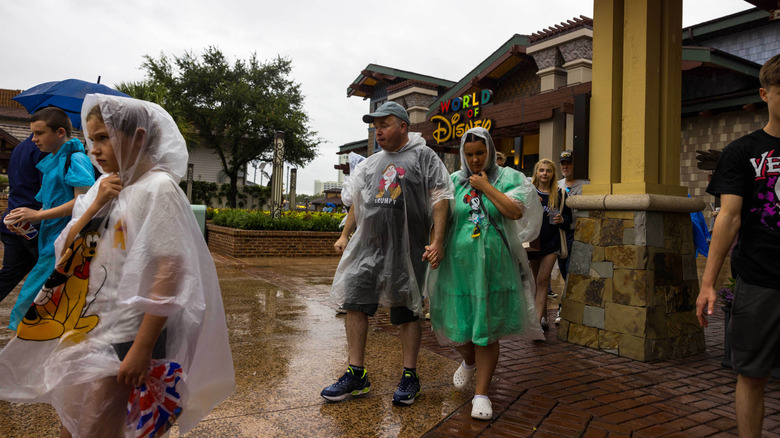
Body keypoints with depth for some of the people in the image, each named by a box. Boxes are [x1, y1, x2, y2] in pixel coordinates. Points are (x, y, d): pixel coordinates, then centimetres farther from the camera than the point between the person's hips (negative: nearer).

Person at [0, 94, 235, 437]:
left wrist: (143, 348, -23)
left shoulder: (158, 188, -16)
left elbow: (170, 271, -22)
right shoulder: (105, 186, 9)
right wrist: (96, 205, -11)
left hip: (122, 335, -7)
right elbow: (65, 250, 6)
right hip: (81, 327, 8)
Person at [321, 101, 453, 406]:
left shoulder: (424, 157, 1)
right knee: (354, 304, 0)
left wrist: (437, 240, -15)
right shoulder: (371, 163, 18)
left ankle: (410, 377, 17)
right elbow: (355, 203, 23)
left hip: (406, 248, -5)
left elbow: (439, 199, -6)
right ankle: (357, 375, 11)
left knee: (406, 312, 4)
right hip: (367, 245, 5)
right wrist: (345, 235, 16)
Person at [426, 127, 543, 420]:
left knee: (487, 330, -1)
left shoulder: (508, 178, 3)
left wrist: (486, 186, -10)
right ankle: (469, 361, 43)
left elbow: (516, 211, -14)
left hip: (494, 266, -2)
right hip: (458, 264, 3)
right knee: (457, 324, 9)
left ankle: (481, 393, 11)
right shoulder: (454, 182, 9)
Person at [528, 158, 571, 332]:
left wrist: (562, 220, -12)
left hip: (551, 241, -1)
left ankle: (538, 319, -10)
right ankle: (544, 318, 25)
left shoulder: (559, 194, 3)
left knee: (542, 280, -9)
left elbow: (568, 216, 9)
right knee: (537, 281, 11)